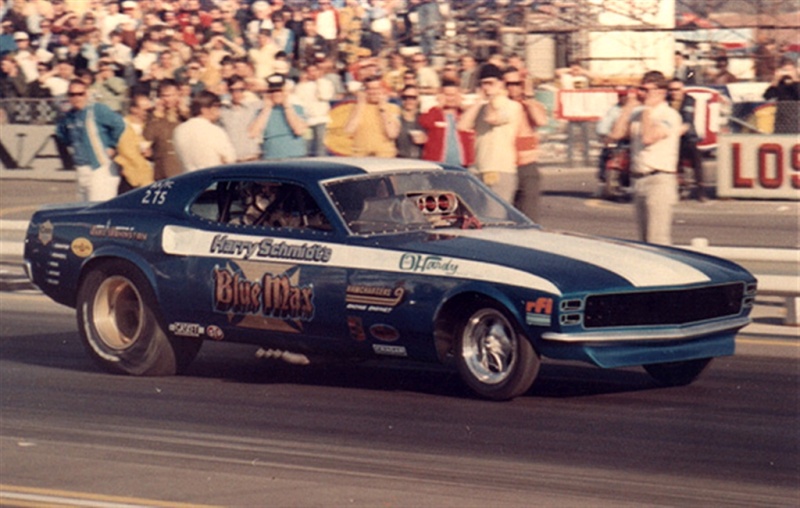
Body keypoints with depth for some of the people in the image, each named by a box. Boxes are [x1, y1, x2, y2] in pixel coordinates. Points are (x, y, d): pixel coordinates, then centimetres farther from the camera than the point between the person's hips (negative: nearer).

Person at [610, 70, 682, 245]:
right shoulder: (637, 114, 15)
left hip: (659, 180, -8)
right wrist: (628, 108, 5)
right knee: (644, 239, 10)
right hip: (638, 178, 8)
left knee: (657, 239, -14)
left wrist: (647, 109, -12)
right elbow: (616, 134, 6)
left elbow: (648, 137, -21)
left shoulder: (669, 116, -8)